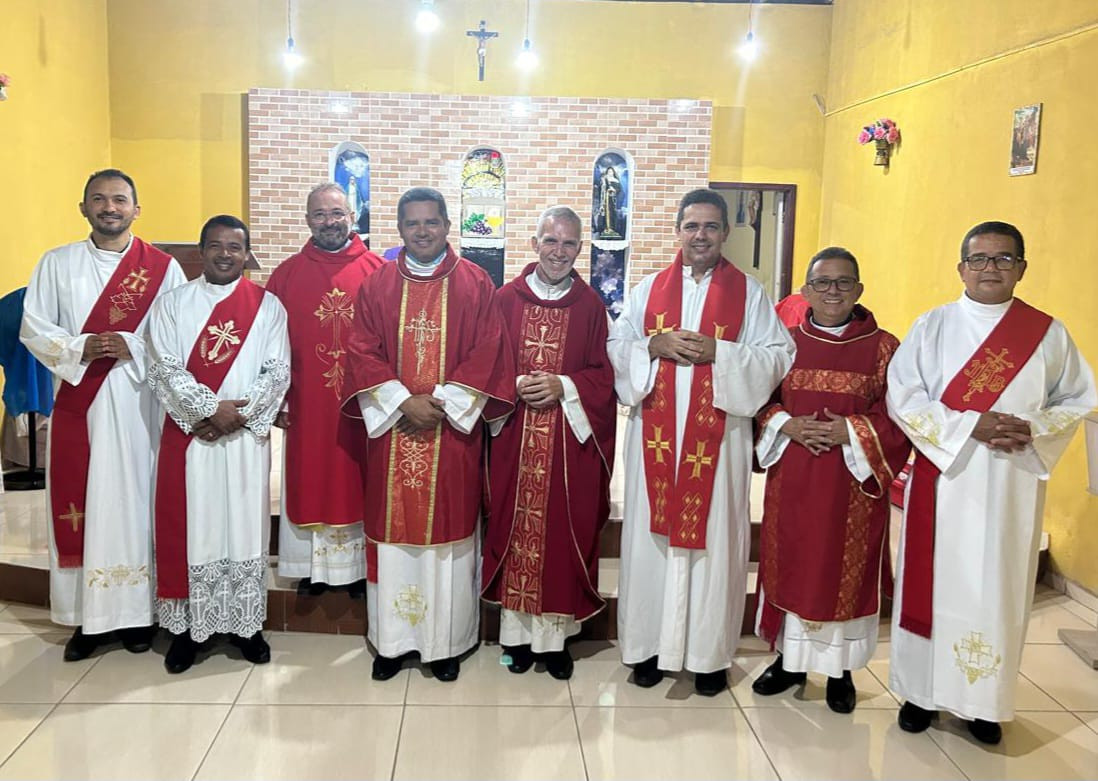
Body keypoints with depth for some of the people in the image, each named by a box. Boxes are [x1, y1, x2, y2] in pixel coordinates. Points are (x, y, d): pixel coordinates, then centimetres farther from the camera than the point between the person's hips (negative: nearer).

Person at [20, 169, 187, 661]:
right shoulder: (57, 264, 10)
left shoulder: (162, 268, 4)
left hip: (137, 402, -1)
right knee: (77, 503, 2)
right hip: (77, 401, 2)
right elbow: (32, 328, 5)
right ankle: (86, 616, 11)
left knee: (134, 499, 1)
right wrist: (78, 348, -12)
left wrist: (133, 348, -16)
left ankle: (135, 612, 11)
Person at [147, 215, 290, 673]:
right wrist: (211, 408, -15)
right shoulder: (172, 304, 5)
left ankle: (245, 623, 18)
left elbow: (277, 372, -1)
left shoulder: (268, 306, 5)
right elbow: (164, 369, -4)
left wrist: (240, 415, -13)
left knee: (245, 525, 6)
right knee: (189, 527, 4)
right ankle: (187, 625, 15)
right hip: (189, 434, 0)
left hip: (248, 436, 0)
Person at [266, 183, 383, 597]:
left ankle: (359, 566, 21)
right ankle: (312, 566, 23)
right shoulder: (287, 273, 3)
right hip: (306, 403, 1)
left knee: (358, 481, 8)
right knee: (308, 482, 9)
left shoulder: (377, 270, -1)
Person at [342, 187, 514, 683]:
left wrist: (440, 403, -12)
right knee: (392, 531, 5)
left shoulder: (475, 284, 2)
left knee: (448, 530, 3)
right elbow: (363, 352, 1)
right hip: (392, 426, 2)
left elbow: (487, 354, -4)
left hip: (453, 431, -1)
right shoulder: (377, 285, 7)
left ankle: (445, 642, 16)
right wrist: (404, 402, -12)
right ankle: (391, 640, 18)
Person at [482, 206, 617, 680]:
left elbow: (603, 374, 3)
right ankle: (517, 632, 19)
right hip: (514, 439, 0)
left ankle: (555, 635, 17)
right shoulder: (506, 299, 3)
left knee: (562, 532, 3)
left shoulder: (590, 305, 4)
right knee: (514, 527, 5)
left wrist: (563, 386, -12)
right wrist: (517, 386, -13)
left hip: (570, 440, 0)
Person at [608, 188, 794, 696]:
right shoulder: (649, 288, 10)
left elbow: (778, 356, -2)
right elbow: (615, 347, 8)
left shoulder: (748, 293, 5)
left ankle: (708, 652, 16)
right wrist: (655, 347, -11)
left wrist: (718, 353, -14)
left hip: (717, 436, -1)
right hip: (655, 434, 2)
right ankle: (648, 643, 18)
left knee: (714, 537, 2)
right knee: (651, 534, 4)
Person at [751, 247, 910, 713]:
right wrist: (785, 425, -12)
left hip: (853, 482, -2)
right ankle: (789, 659, 25)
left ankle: (841, 669, 22)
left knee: (845, 569, 5)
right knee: (790, 564, 8)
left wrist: (851, 432, -17)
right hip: (791, 479, 2)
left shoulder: (883, 347, -1)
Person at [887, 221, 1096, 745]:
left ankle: (984, 699, 21)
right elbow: (903, 397, -6)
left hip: (1012, 486, 1)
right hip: (943, 480, -1)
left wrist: (1032, 429, -12)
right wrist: (970, 427, -18)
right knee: (934, 580, 5)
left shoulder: (1048, 334, 4)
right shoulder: (932, 326, 0)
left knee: (999, 587, 6)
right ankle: (922, 689, 20)